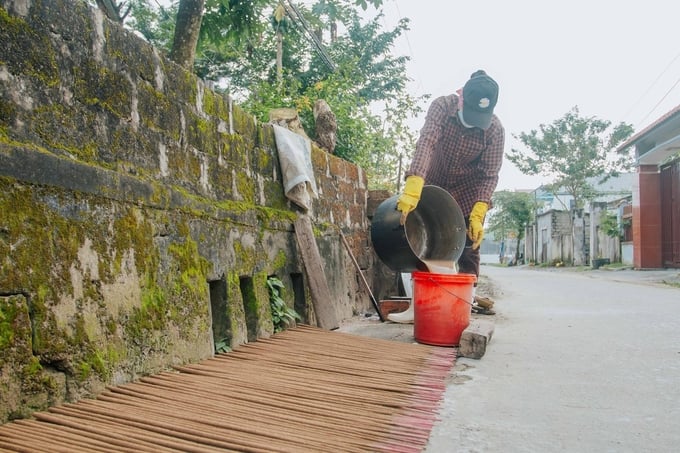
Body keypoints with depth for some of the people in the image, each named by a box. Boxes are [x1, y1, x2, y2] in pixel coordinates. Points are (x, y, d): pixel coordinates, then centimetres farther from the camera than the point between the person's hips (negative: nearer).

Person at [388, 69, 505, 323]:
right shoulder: (441, 107, -26)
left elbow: (489, 175, -20)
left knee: (469, 247, -4)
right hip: (433, 182, 1)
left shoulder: (495, 130, -24)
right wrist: (413, 187, -54)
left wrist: (478, 215, -33)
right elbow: (426, 143, -40)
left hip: (467, 190, 0)